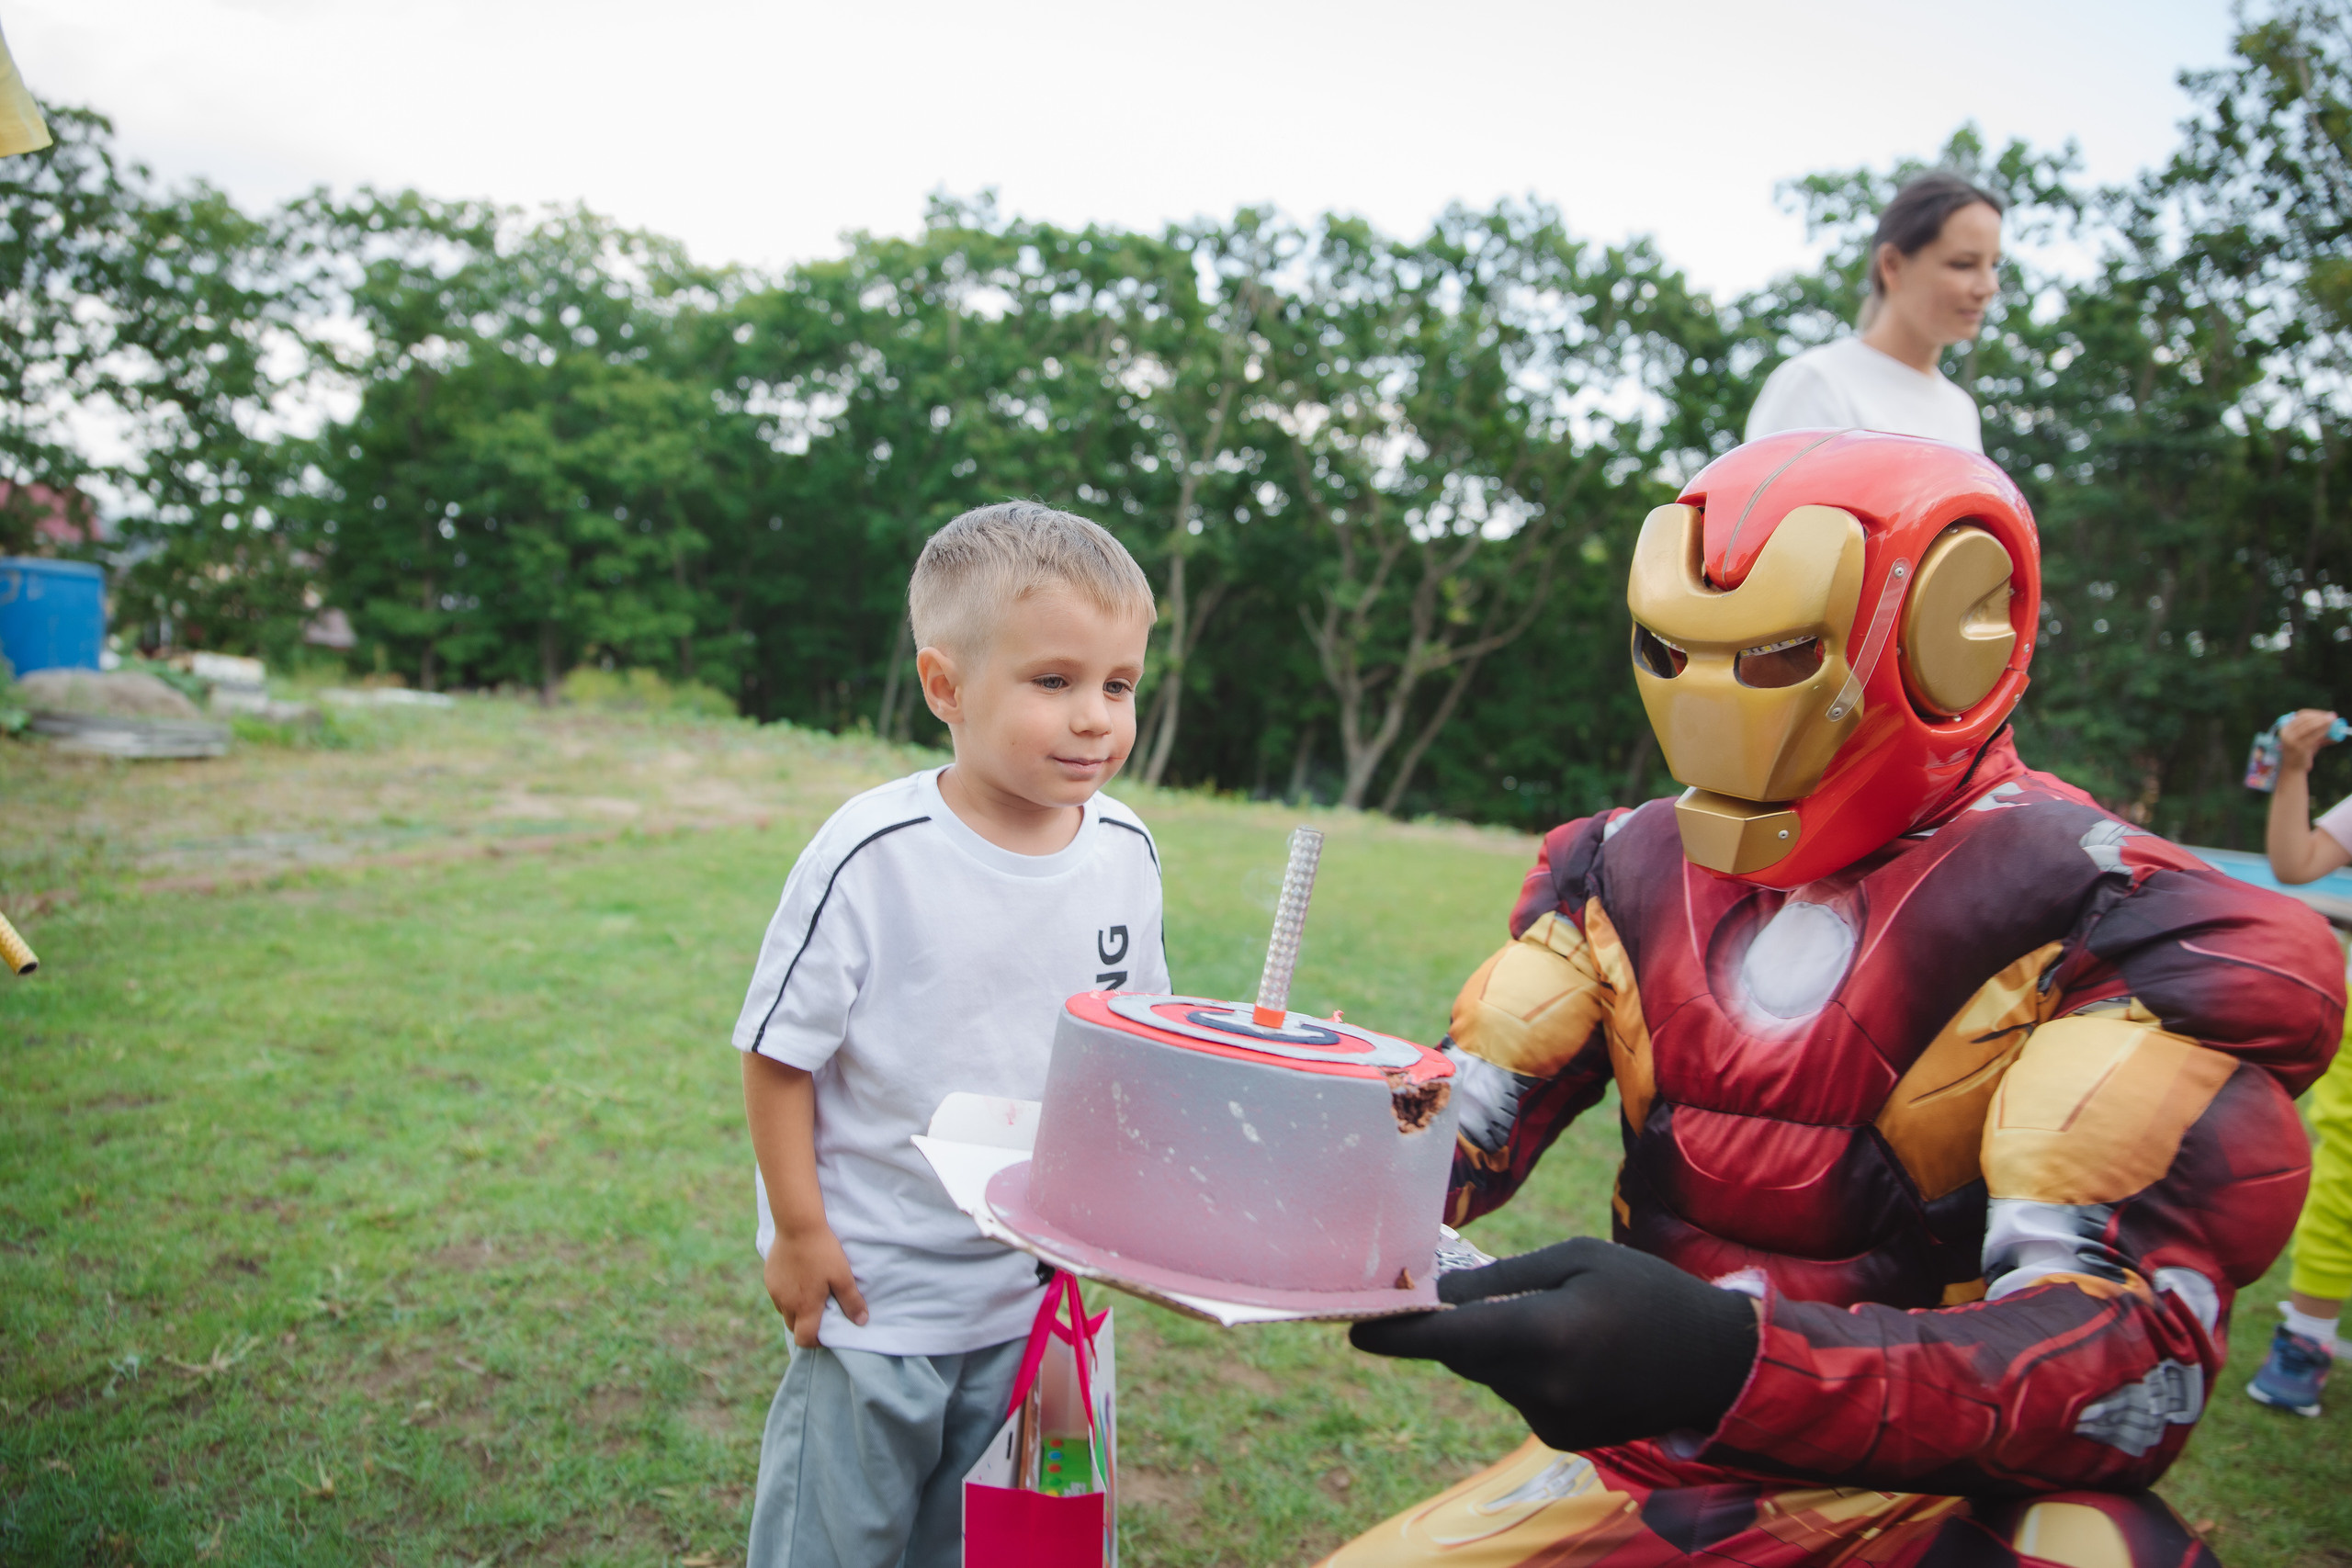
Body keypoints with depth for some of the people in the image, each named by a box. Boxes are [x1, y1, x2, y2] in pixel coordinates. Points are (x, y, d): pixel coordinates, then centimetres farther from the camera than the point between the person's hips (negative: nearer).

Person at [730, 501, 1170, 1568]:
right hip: (871, 1290, -4)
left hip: (1035, 1292, 4)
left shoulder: (1125, 852, -6)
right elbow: (778, 1052, -13)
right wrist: (799, 1231, -9)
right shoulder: (869, 858, -22)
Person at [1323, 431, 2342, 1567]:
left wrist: (1736, 1360, -41)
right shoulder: (1630, 873, 1)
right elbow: (1463, 1121, -1)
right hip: (1650, 1468, 4)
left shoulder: (2110, 922, -16)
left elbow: (2134, 1354, -24)